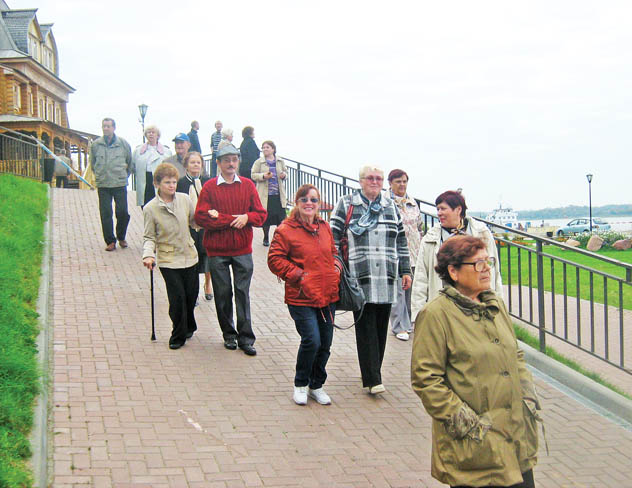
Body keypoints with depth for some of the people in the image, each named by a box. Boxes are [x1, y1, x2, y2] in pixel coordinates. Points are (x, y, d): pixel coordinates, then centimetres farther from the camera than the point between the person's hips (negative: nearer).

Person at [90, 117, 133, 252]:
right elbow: (93, 164, 16)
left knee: (122, 212, -2)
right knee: (105, 213, -1)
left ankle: (121, 237, 20)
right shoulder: (95, 145, 3)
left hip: (120, 184, -1)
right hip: (103, 185, 1)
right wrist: (99, 176, 12)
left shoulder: (123, 143, 2)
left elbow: (130, 162, 14)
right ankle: (110, 241, 9)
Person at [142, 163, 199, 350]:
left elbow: (194, 221, 14)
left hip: (189, 256, 3)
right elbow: (150, 237, -3)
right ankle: (178, 335, 11)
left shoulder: (185, 199, 0)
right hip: (168, 260, -3)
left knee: (191, 295, 10)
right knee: (177, 297, -8)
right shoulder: (150, 208, -7)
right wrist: (148, 255, -20)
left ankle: (188, 327, 37)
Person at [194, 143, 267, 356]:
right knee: (223, 293, 7)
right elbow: (201, 217, -11)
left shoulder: (248, 185, 6)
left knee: (243, 293, 0)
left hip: (243, 250, 1)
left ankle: (246, 338, 5)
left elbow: (260, 214, 6)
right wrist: (231, 221, -13)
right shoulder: (209, 187, -2)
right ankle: (229, 334, 21)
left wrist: (246, 217, -15)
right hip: (217, 250, -1)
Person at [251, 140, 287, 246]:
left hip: (279, 194, 2)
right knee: (266, 217, 4)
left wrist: (284, 175, -4)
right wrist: (263, 176, -19)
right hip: (265, 195, -2)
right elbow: (253, 175, -2)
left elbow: (285, 172, 20)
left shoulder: (280, 162, 9)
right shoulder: (259, 162, 0)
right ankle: (266, 238, 19)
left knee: (281, 217, 0)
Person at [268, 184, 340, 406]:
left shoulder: (325, 228, 11)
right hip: (301, 298, -6)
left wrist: (336, 269, 7)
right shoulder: (286, 230, -7)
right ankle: (300, 385, 10)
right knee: (311, 341, -14)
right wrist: (297, 275, -13)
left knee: (325, 344, 9)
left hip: (327, 296, 6)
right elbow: (275, 259, -6)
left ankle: (317, 385, 29)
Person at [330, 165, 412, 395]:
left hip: (386, 279, 4)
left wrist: (405, 270, 14)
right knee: (366, 328, -6)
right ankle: (372, 380, -6)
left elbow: (401, 240, 19)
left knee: (381, 327, 7)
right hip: (360, 278, -4)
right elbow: (333, 237, 1)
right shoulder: (346, 204, 4)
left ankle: (373, 373, 18)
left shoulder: (391, 206, 16)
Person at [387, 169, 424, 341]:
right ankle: (399, 327, 0)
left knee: (411, 288, 8)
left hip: (413, 254, 6)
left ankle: (408, 322, 19)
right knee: (398, 290, -6)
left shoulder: (412, 203, 16)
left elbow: (420, 227, 22)